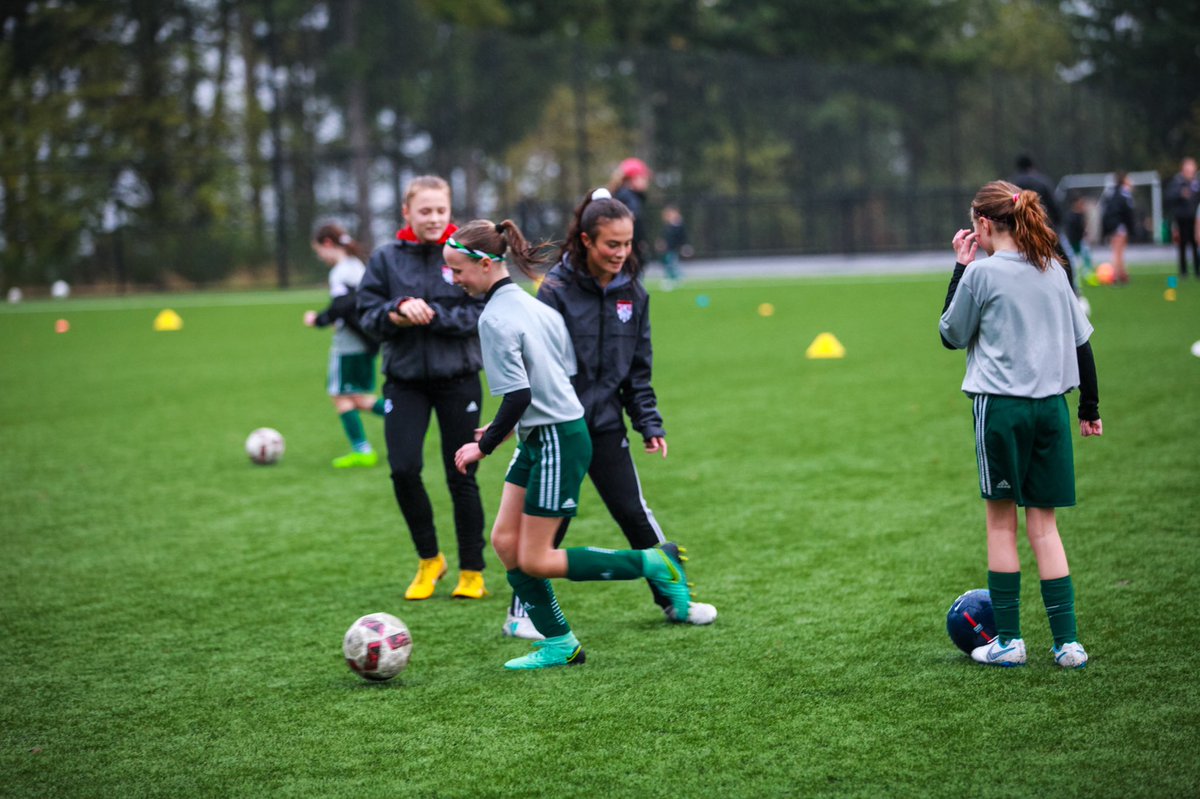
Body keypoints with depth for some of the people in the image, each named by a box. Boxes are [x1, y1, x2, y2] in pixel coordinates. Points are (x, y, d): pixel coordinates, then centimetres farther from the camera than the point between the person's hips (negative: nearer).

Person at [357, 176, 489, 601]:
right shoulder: (386, 258, 1)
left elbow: (482, 313, -9)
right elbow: (368, 314, 1)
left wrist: (433, 316, -21)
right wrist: (398, 310, -19)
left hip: (458, 378, -1)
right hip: (405, 379, 1)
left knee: (461, 477, 5)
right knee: (404, 470, -10)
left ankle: (472, 571, 20)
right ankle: (429, 559, 13)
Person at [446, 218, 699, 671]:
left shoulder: (495, 319, -18)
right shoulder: (530, 303, 10)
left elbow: (518, 396, -24)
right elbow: (566, 373, 14)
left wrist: (485, 445, -12)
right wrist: (501, 428, 18)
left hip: (558, 442, -10)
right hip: (540, 438, 10)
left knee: (534, 561, -3)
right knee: (504, 540, 9)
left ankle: (655, 564, 3)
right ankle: (558, 643, 13)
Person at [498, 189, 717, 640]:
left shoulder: (631, 292, 3)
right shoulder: (556, 290, -13)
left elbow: (639, 368, 10)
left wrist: (649, 424, 5)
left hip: (606, 422, 4)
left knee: (635, 514, 7)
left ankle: (673, 599, 21)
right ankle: (521, 612, 16)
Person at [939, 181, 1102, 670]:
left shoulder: (982, 272, -9)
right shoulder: (1054, 270, 8)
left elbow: (952, 335, 3)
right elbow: (1081, 340, 12)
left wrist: (960, 268, 7)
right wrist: (1090, 406, 20)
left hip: (1000, 406, -5)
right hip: (1050, 407, 5)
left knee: (1001, 522, 7)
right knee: (1044, 525, 9)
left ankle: (1007, 640, 11)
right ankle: (1068, 642, 4)